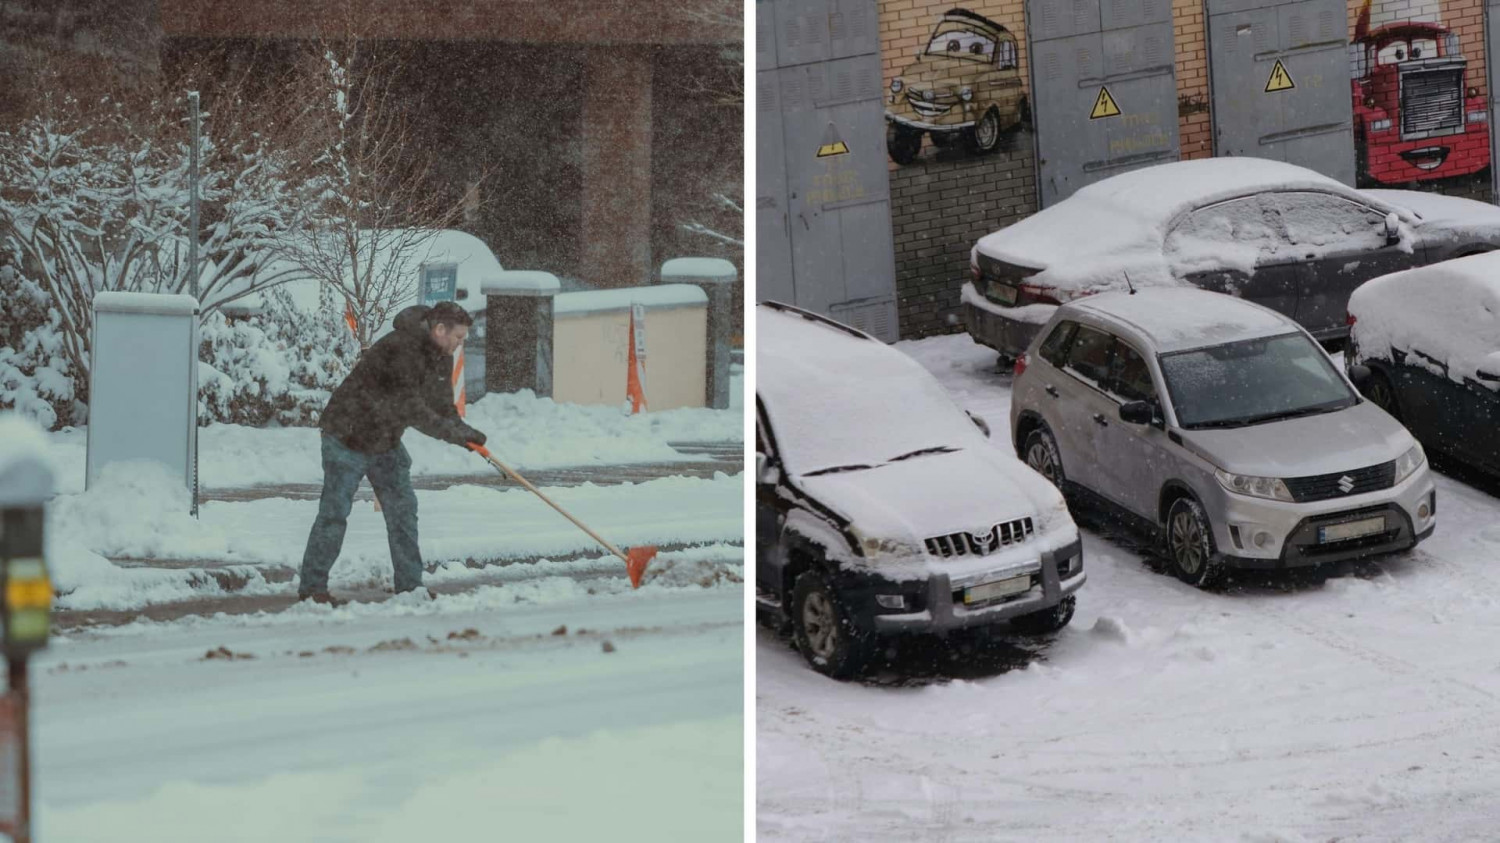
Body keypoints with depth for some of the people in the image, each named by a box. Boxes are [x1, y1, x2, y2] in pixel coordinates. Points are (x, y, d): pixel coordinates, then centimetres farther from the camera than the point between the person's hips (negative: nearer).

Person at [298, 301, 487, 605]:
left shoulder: (441, 358, 2)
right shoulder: (400, 350, -30)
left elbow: (443, 407, 9)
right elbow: (410, 410, -32)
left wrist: (465, 434, -9)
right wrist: (458, 434, -27)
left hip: (386, 442, 9)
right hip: (348, 437, -9)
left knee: (402, 509, 4)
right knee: (335, 511, -6)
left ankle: (410, 585, 9)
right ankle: (312, 587, 1)